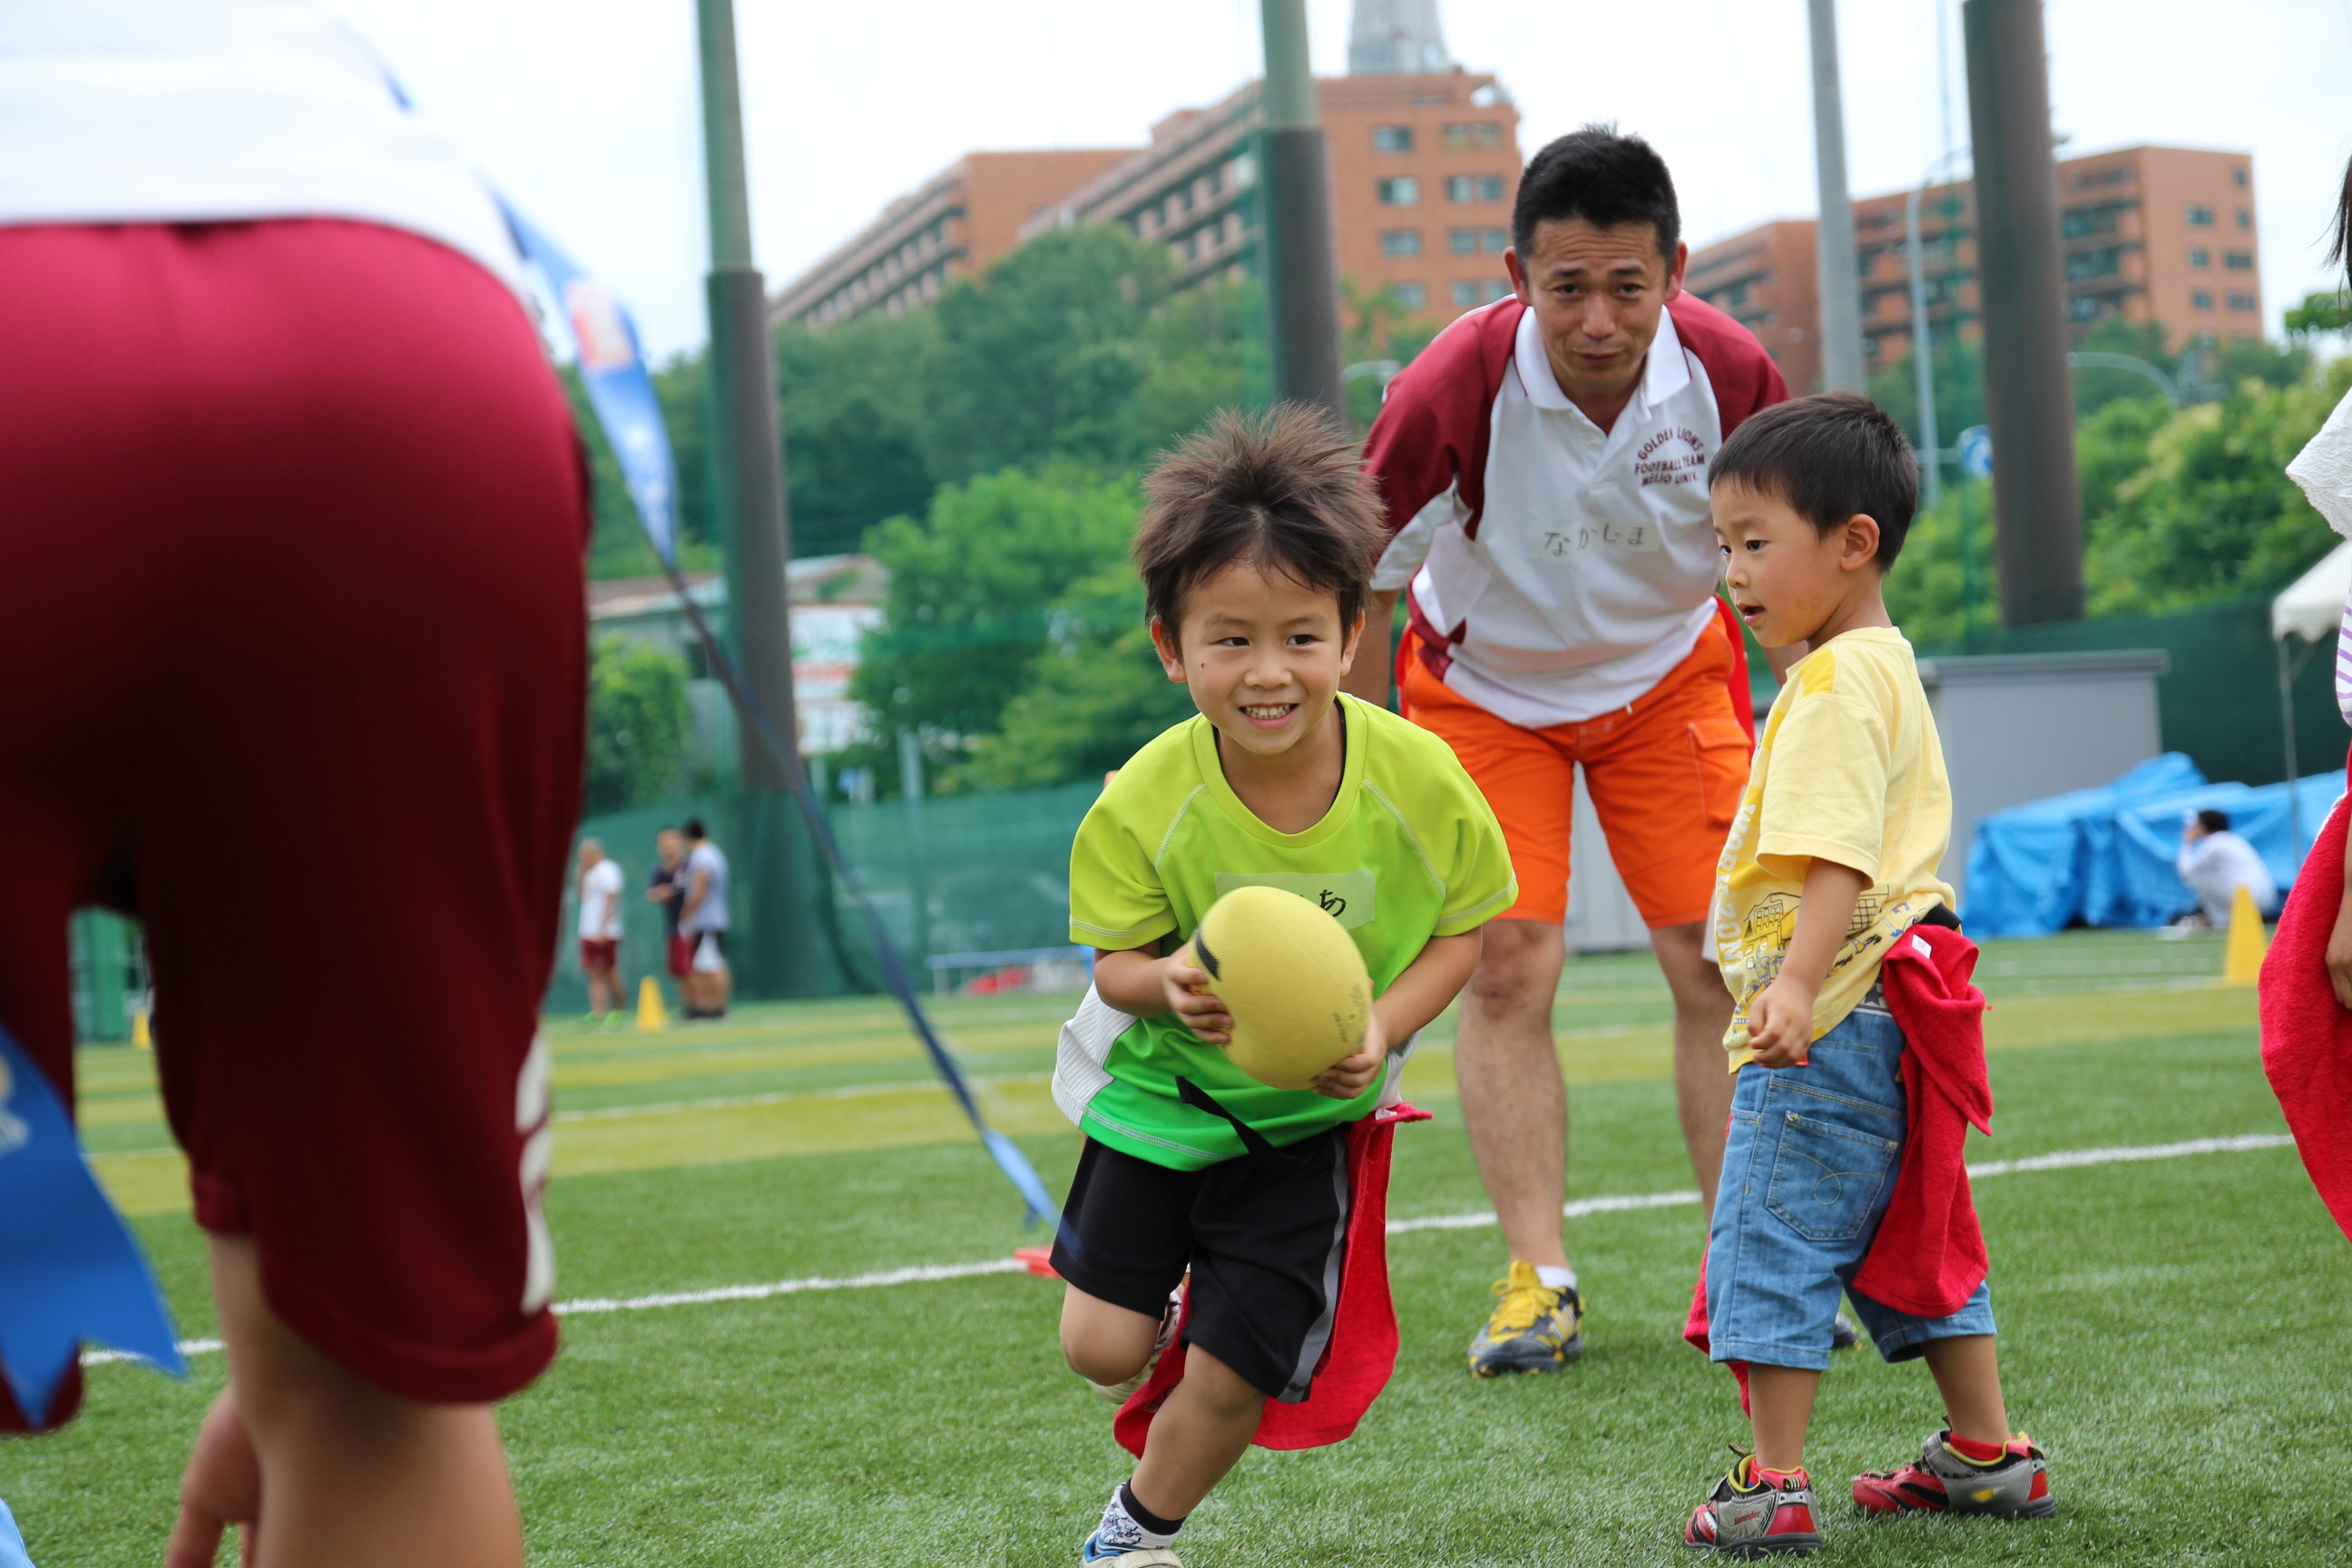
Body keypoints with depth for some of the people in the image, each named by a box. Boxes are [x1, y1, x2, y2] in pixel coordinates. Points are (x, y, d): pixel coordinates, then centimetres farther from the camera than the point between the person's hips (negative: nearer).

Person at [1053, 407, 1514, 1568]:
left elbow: (1464, 926, -7)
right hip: (1158, 1086, 0)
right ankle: (1167, 1323, 37)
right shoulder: (1146, 802, -24)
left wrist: (1380, 1027, -23)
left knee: (1234, 1382, 0)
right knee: (1100, 1347, -2)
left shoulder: (1415, 778, -22)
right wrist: (1167, 984, -35)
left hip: (1308, 1119, 0)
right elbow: (1117, 957, -11)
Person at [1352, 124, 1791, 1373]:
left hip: (1668, 675, 2)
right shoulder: (1453, 390, -31)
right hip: (1483, 686, -1)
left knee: (1718, 965, -6)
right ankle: (1538, 1281, -4)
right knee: (1507, 968, -11)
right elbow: (1360, 588, -18)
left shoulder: (1729, 375, -24)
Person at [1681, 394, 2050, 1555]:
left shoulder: (1836, 684, -15)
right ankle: (1986, 1458, 24)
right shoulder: (1887, 667, 17)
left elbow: (1837, 856, -27)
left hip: (1832, 1020, -11)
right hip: (1892, 1008, 11)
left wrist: (1797, 984, -37)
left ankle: (1774, 1489, -1)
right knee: (1912, 1237, 18)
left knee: (1771, 1243, -4)